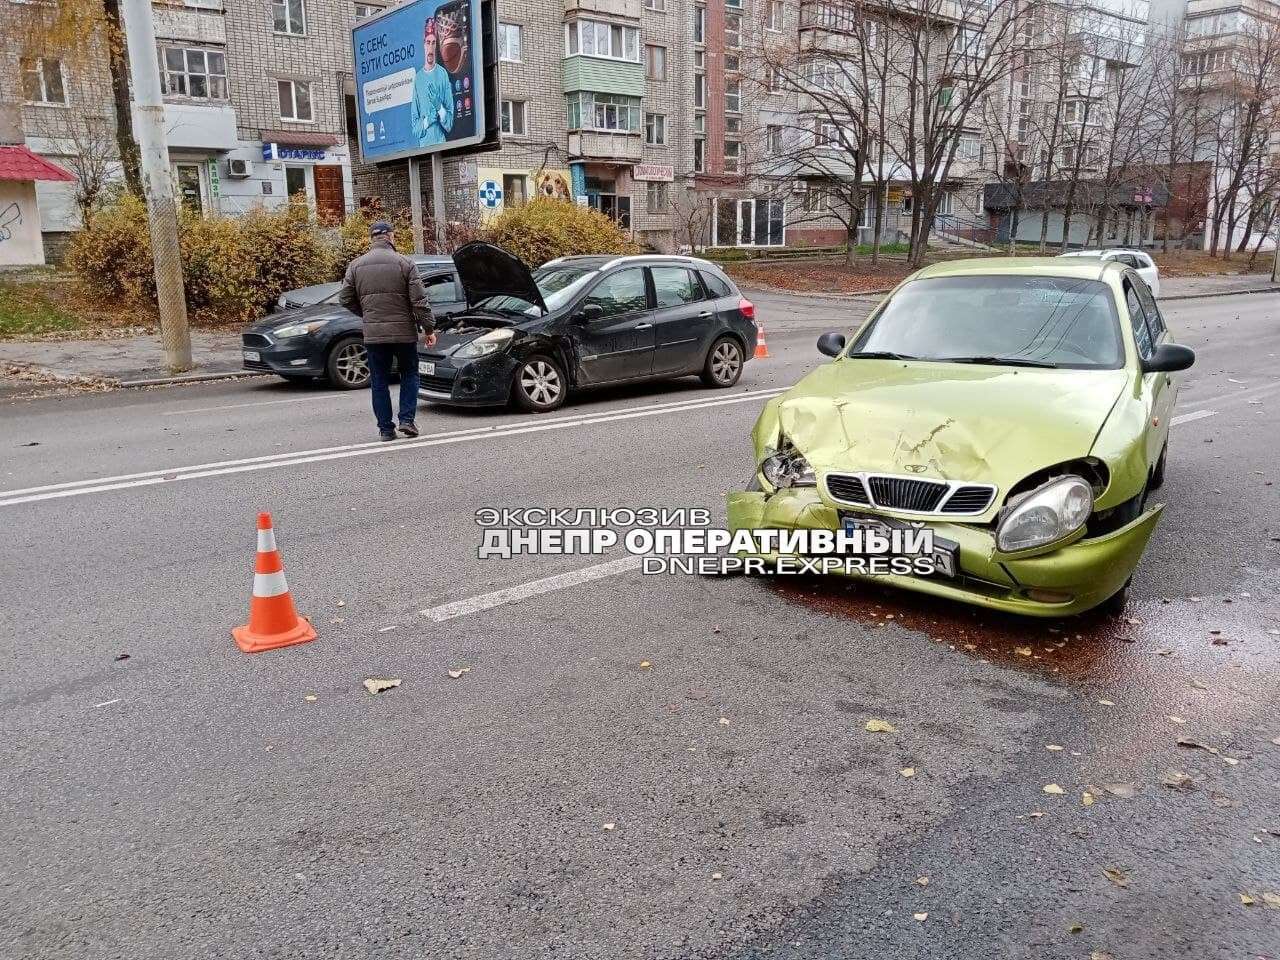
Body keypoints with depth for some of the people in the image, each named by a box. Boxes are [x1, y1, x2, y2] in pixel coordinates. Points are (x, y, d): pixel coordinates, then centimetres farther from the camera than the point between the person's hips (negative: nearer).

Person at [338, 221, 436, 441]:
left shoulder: (356, 265, 4)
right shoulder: (404, 262, -4)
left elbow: (345, 298, 7)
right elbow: (419, 300, -7)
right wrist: (428, 328, -1)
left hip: (373, 333, 2)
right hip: (404, 331, -2)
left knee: (379, 381, 9)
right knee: (409, 375, 15)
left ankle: (385, 428, 10)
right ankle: (407, 420, 5)